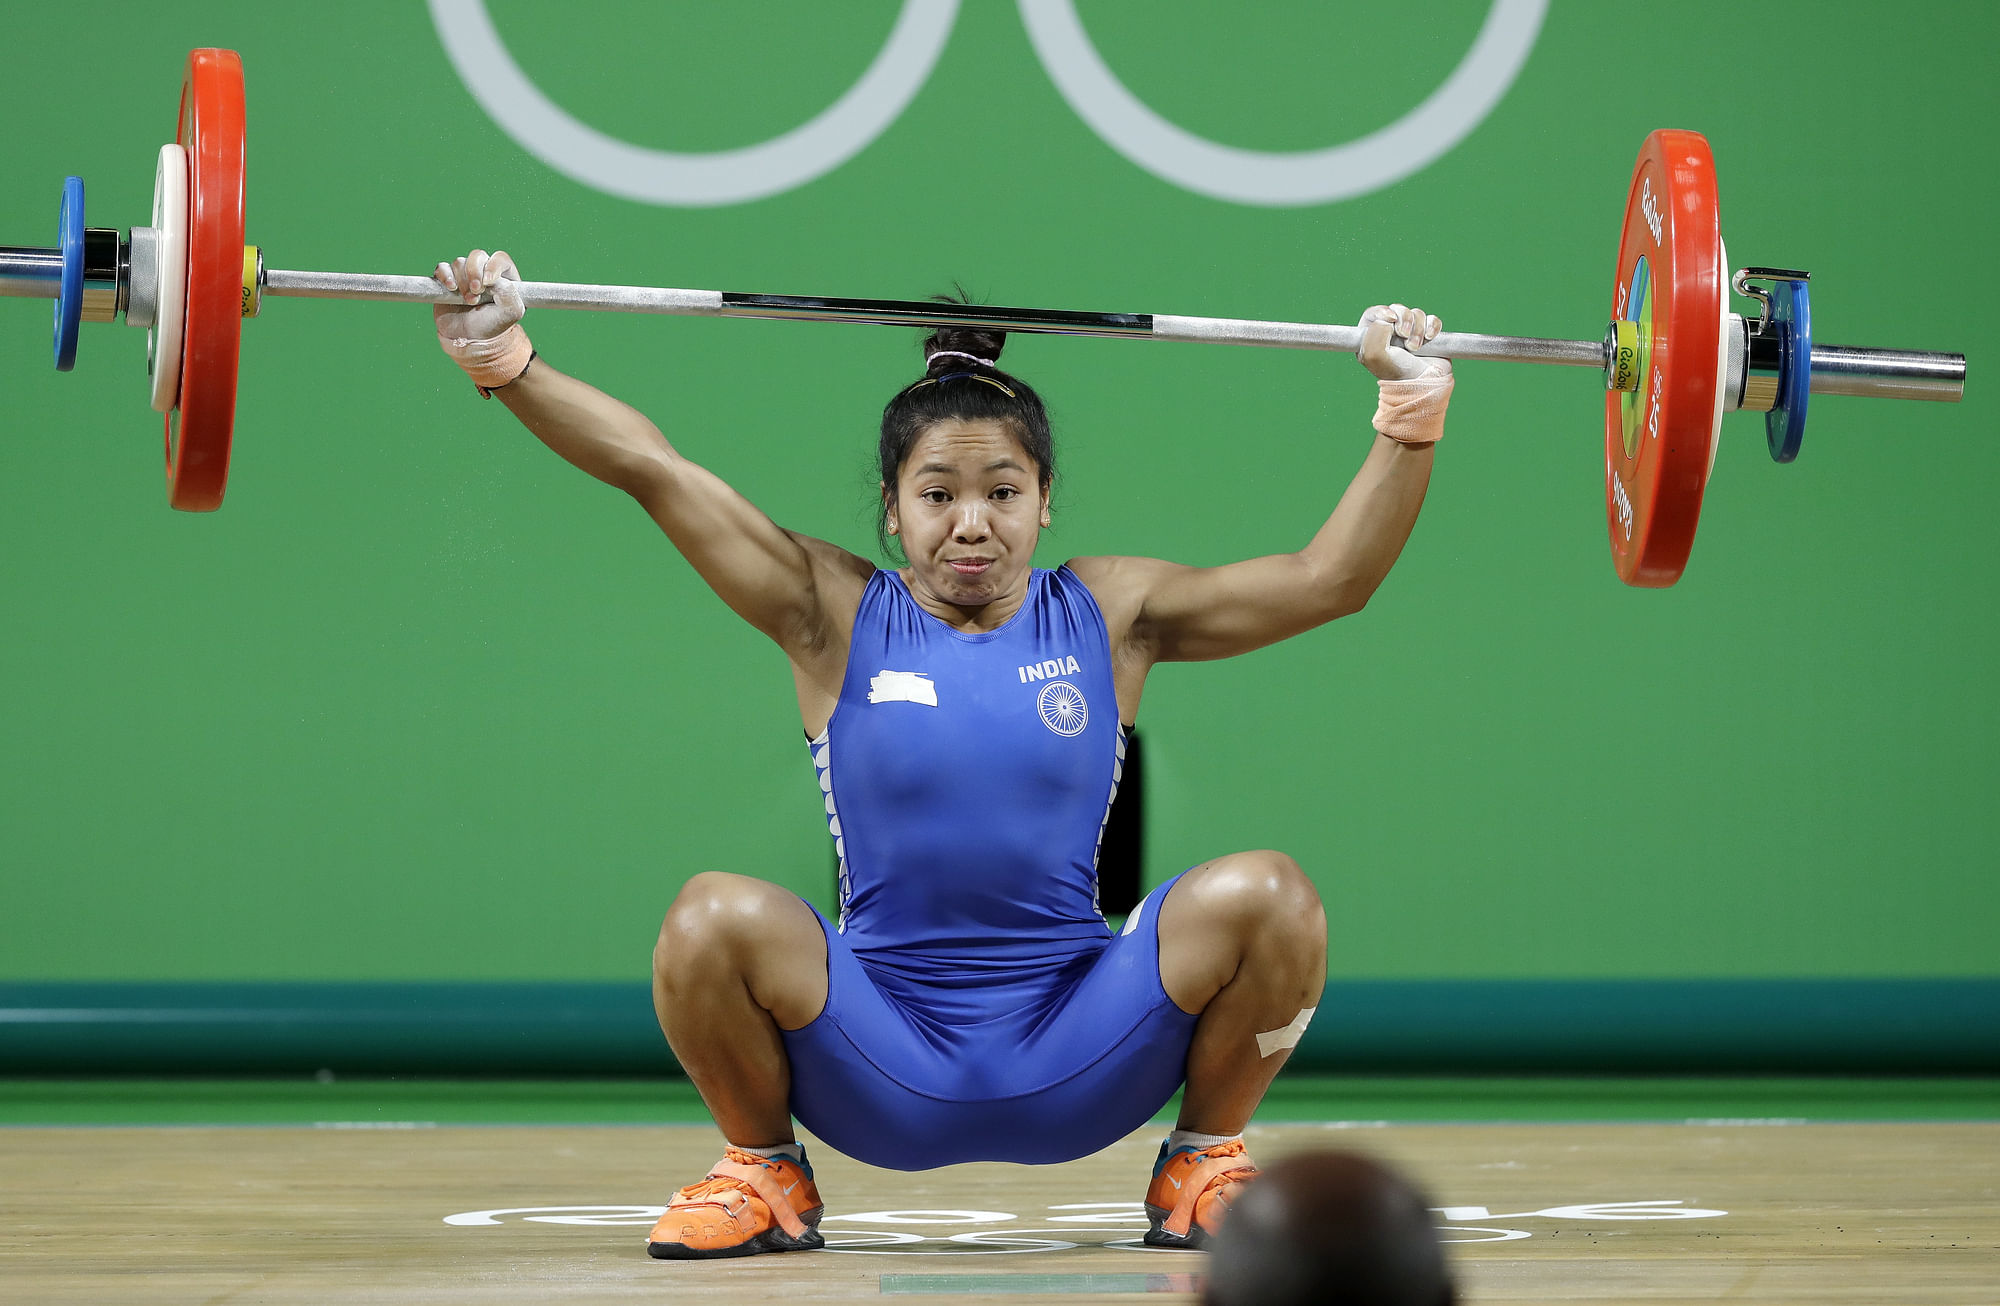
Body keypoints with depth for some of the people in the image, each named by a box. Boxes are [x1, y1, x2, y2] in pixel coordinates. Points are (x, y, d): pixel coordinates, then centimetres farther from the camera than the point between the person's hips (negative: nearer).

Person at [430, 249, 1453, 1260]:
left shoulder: (1106, 614, 7)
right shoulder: (837, 615, 4)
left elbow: (1330, 576, 3)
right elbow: (652, 469, 0)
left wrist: (1410, 417, -7)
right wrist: (505, 362, -10)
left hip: (1072, 1062, 1)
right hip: (882, 1070, -1)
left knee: (1265, 898, -23)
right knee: (714, 921, -28)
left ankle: (1204, 1162, 5)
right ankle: (765, 1171, 3)